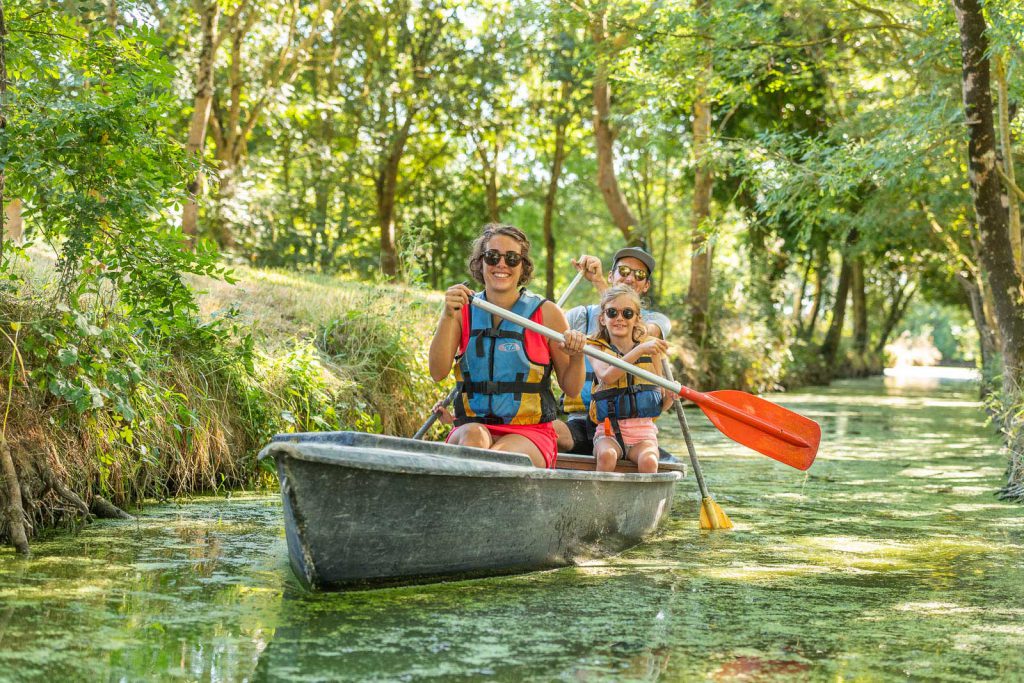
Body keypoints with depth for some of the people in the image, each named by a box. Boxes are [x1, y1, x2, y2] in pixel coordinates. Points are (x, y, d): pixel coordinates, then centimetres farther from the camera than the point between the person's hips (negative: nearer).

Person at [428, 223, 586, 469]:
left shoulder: (546, 313, 3)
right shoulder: (464, 311, 8)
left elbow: (571, 389, 6)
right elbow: (438, 373, -5)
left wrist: (577, 357, -14)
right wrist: (448, 317, -15)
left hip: (530, 434, -1)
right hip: (472, 424, 1)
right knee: (473, 436, -34)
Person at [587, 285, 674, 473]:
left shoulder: (651, 349, 10)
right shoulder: (596, 348, 6)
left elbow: (660, 405, 13)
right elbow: (606, 376, -18)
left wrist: (669, 398, -10)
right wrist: (640, 350, -24)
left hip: (643, 431, 1)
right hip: (609, 430, -1)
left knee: (648, 461, -30)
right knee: (607, 455, -32)